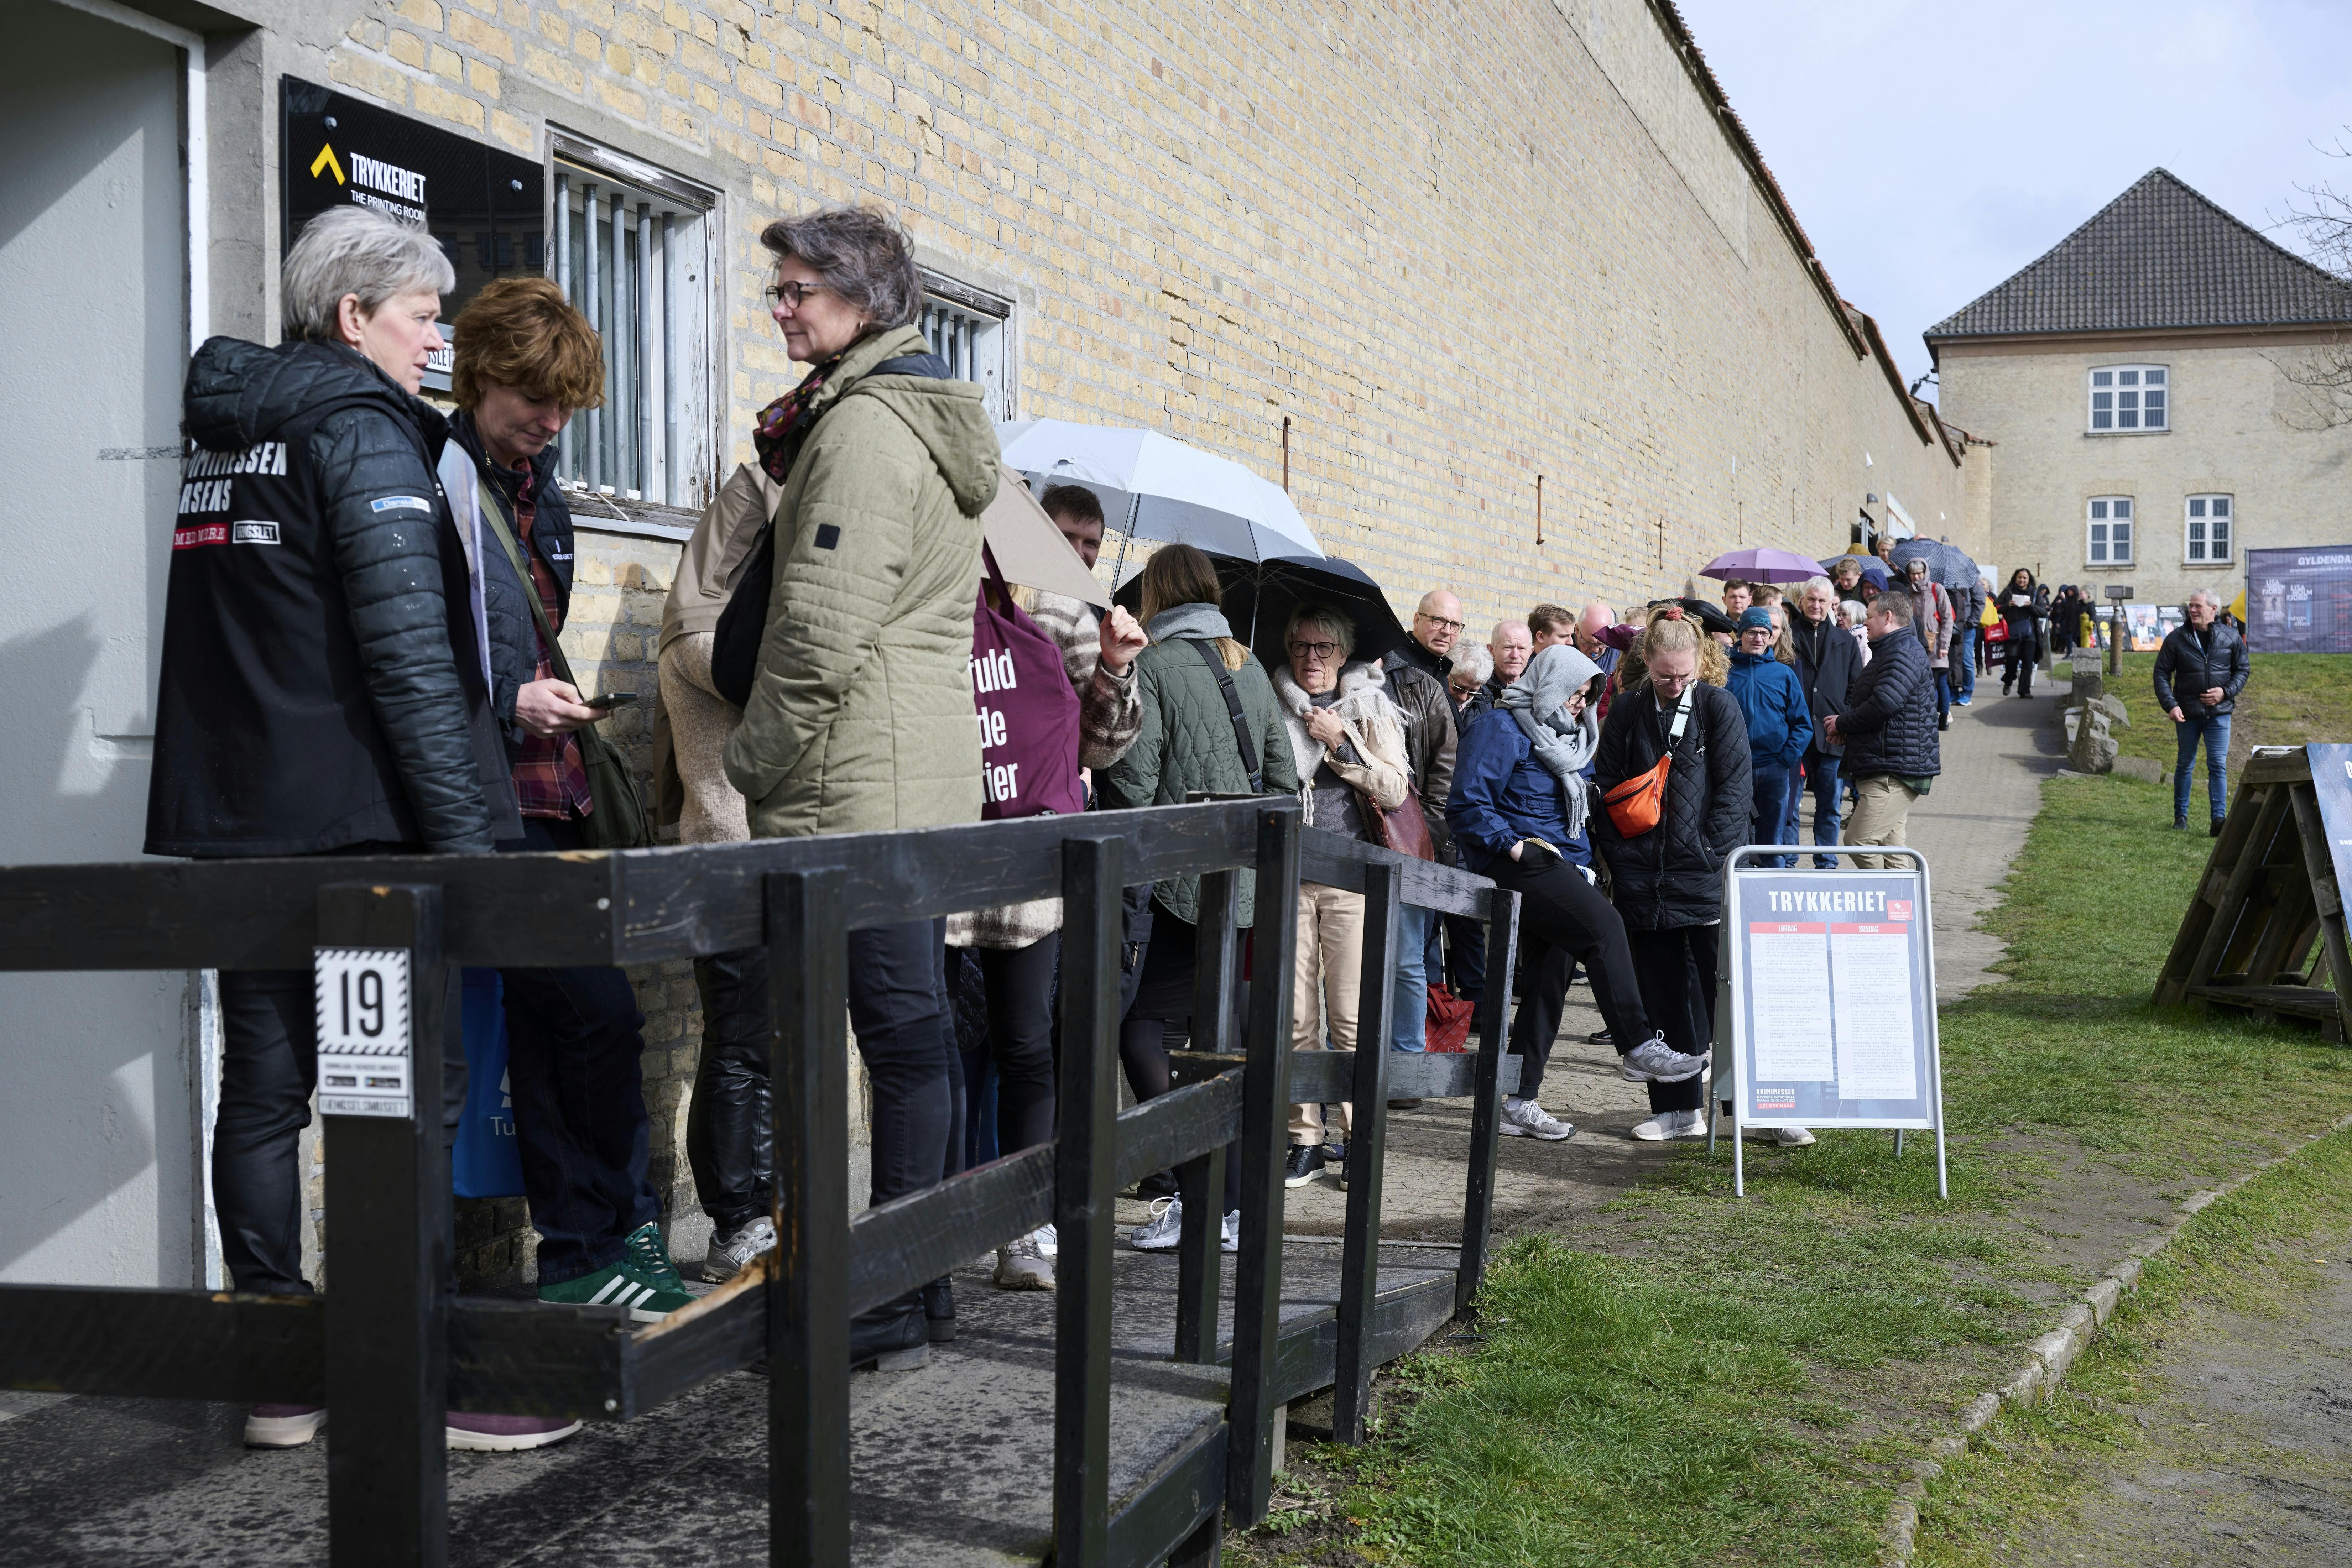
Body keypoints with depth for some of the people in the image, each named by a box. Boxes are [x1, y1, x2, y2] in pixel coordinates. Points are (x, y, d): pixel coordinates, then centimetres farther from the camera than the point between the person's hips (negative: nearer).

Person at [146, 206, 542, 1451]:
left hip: (230, 818, 8)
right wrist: (460, 826, -18)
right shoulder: (363, 428, -9)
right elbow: (407, 645, -18)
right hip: (352, 818, -8)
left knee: (264, 1087, 9)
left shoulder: (221, 434, 17)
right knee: (410, 1090, -3)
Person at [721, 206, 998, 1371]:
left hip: (859, 784, -10)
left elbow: (823, 634, -18)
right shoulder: (935, 417, 19)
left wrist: (754, 763, -7)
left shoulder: (863, 425, -12)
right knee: (917, 1027, 12)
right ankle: (920, 1281, 21)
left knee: (898, 1030, -6)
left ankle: (891, 1307, 0)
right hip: (930, 776, 10)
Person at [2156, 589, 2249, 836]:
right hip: (2187, 713, 0)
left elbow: (2243, 670, 10)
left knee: (2218, 765, -7)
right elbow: (2162, 673, 0)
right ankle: (2181, 815, 22)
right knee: (2185, 765, 10)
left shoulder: (2231, 638, 2)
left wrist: (2226, 692, -8)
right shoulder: (2177, 638, -1)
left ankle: (2219, 818, -8)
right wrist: (2170, 704, -12)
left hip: (2219, 713, 0)